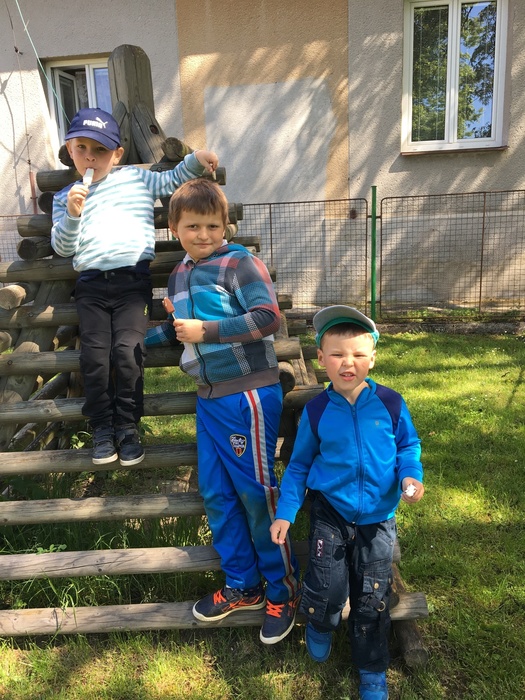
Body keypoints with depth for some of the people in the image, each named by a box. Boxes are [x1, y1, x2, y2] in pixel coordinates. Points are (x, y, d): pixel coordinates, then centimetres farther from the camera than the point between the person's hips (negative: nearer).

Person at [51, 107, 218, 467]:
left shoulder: (136, 178, 14)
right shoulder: (66, 197, 15)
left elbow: (173, 179, 23)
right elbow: (62, 247, 7)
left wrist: (196, 160, 5)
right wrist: (72, 214, -10)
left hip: (133, 279, -2)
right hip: (91, 285, 2)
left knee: (127, 350, -17)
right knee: (95, 355, -9)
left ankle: (127, 426, 1)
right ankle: (102, 428, 8)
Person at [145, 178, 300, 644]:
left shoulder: (240, 264, -8)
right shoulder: (180, 276, 15)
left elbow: (268, 317, -19)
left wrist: (205, 330, -19)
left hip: (249, 395, -7)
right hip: (208, 397, 8)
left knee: (257, 492, 2)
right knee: (216, 494, 12)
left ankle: (283, 591, 24)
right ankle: (242, 587, 31)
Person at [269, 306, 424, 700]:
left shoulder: (390, 404, -11)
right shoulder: (316, 411, -9)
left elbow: (409, 445, 6)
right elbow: (299, 464, 2)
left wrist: (411, 475, -14)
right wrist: (286, 512, -3)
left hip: (377, 517, 1)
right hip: (330, 512, 0)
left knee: (372, 599, 10)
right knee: (327, 590, -5)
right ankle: (320, 625, 35)